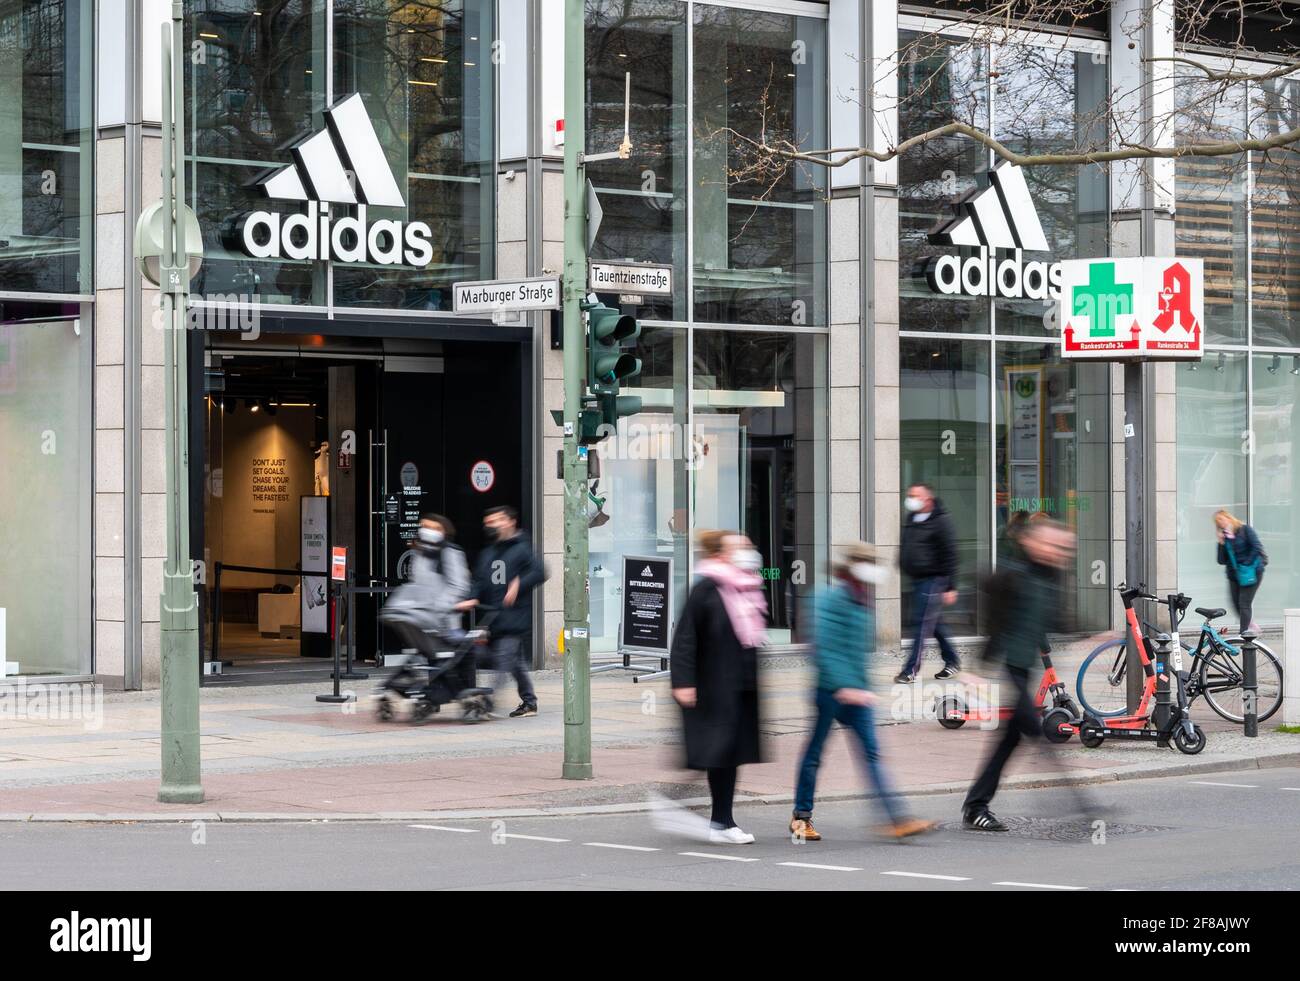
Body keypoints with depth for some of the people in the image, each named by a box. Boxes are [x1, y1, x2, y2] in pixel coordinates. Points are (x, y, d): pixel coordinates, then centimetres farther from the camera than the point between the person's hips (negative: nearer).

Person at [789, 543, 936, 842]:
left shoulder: (863, 604, 13)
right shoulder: (832, 601, -12)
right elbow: (824, 648, -20)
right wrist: (842, 687, -26)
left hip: (855, 691, 7)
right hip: (829, 690, -7)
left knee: (871, 752, -2)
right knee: (814, 751, 6)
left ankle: (897, 820, -12)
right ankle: (801, 817, 19)